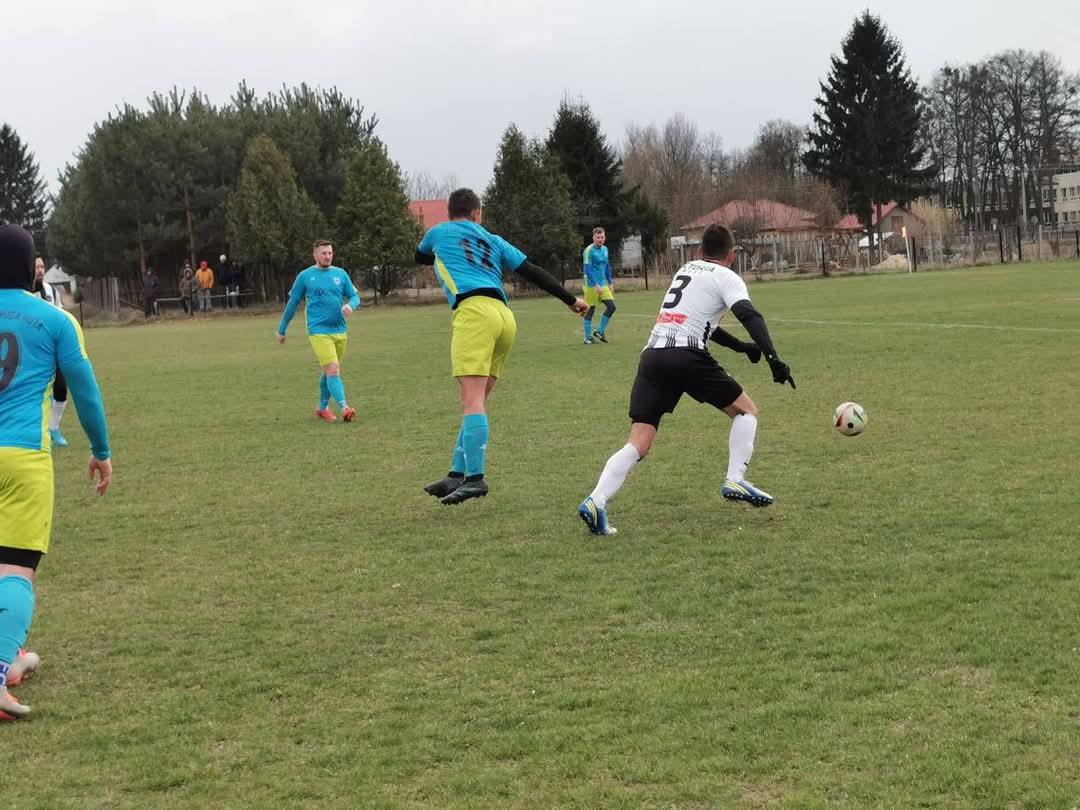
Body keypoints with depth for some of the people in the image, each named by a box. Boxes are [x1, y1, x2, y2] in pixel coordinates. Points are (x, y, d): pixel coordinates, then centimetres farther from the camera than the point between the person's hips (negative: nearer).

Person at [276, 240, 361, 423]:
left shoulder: (340, 274, 8)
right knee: (333, 370, -17)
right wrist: (282, 330, 13)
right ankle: (344, 407, -24)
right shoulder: (305, 276, 0)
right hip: (319, 332, -4)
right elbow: (292, 303, 7)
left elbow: (355, 297, 12)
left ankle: (323, 408, 30)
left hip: (340, 332, 4)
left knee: (329, 372, 14)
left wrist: (350, 306, -13)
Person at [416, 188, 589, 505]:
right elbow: (533, 272, 22)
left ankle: (474, 477, -28)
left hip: (474, 311, -5)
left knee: (473, 400, -16)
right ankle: (457, 475, 6)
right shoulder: (494, 241, 27)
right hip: (504, 316, 5)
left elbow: (420, 257, 41)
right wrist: (571, 300, 27)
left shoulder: (438, 233, 20)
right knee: (475, 402, 10)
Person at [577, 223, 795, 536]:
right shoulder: (726, 278, 8)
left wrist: (741, 346, 38)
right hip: (686, 355, -6)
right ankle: (735, 480, 3)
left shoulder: (685, 269, 29)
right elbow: (750, 315, -10)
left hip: (652, 355, 6)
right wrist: (773, 358, -15)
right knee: (746, 410, 16)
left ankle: (596, 501, -20)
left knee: (638, 444, -1)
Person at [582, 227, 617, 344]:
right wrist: (596, 285, -20)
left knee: (611, 306, -1)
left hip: (603, 285, 7)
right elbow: (587, 270, -16)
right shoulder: (589, 251, -11)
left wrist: (610, 283, 18)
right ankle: (588, 337, 8)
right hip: (592, 285, -7)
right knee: (590, 310, -1)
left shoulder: (605, 249, 12)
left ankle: (600, 332, 12)